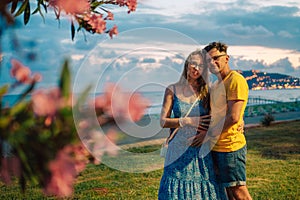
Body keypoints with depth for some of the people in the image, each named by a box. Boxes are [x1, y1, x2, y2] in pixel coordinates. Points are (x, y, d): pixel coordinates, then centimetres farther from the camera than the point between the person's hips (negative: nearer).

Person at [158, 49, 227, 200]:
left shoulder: (206, 92, 5)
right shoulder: (172, 90, 1)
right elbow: (163, 121, -3)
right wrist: (188, 121, -14)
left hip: (202, 150, 1)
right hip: (179, 150, -1)